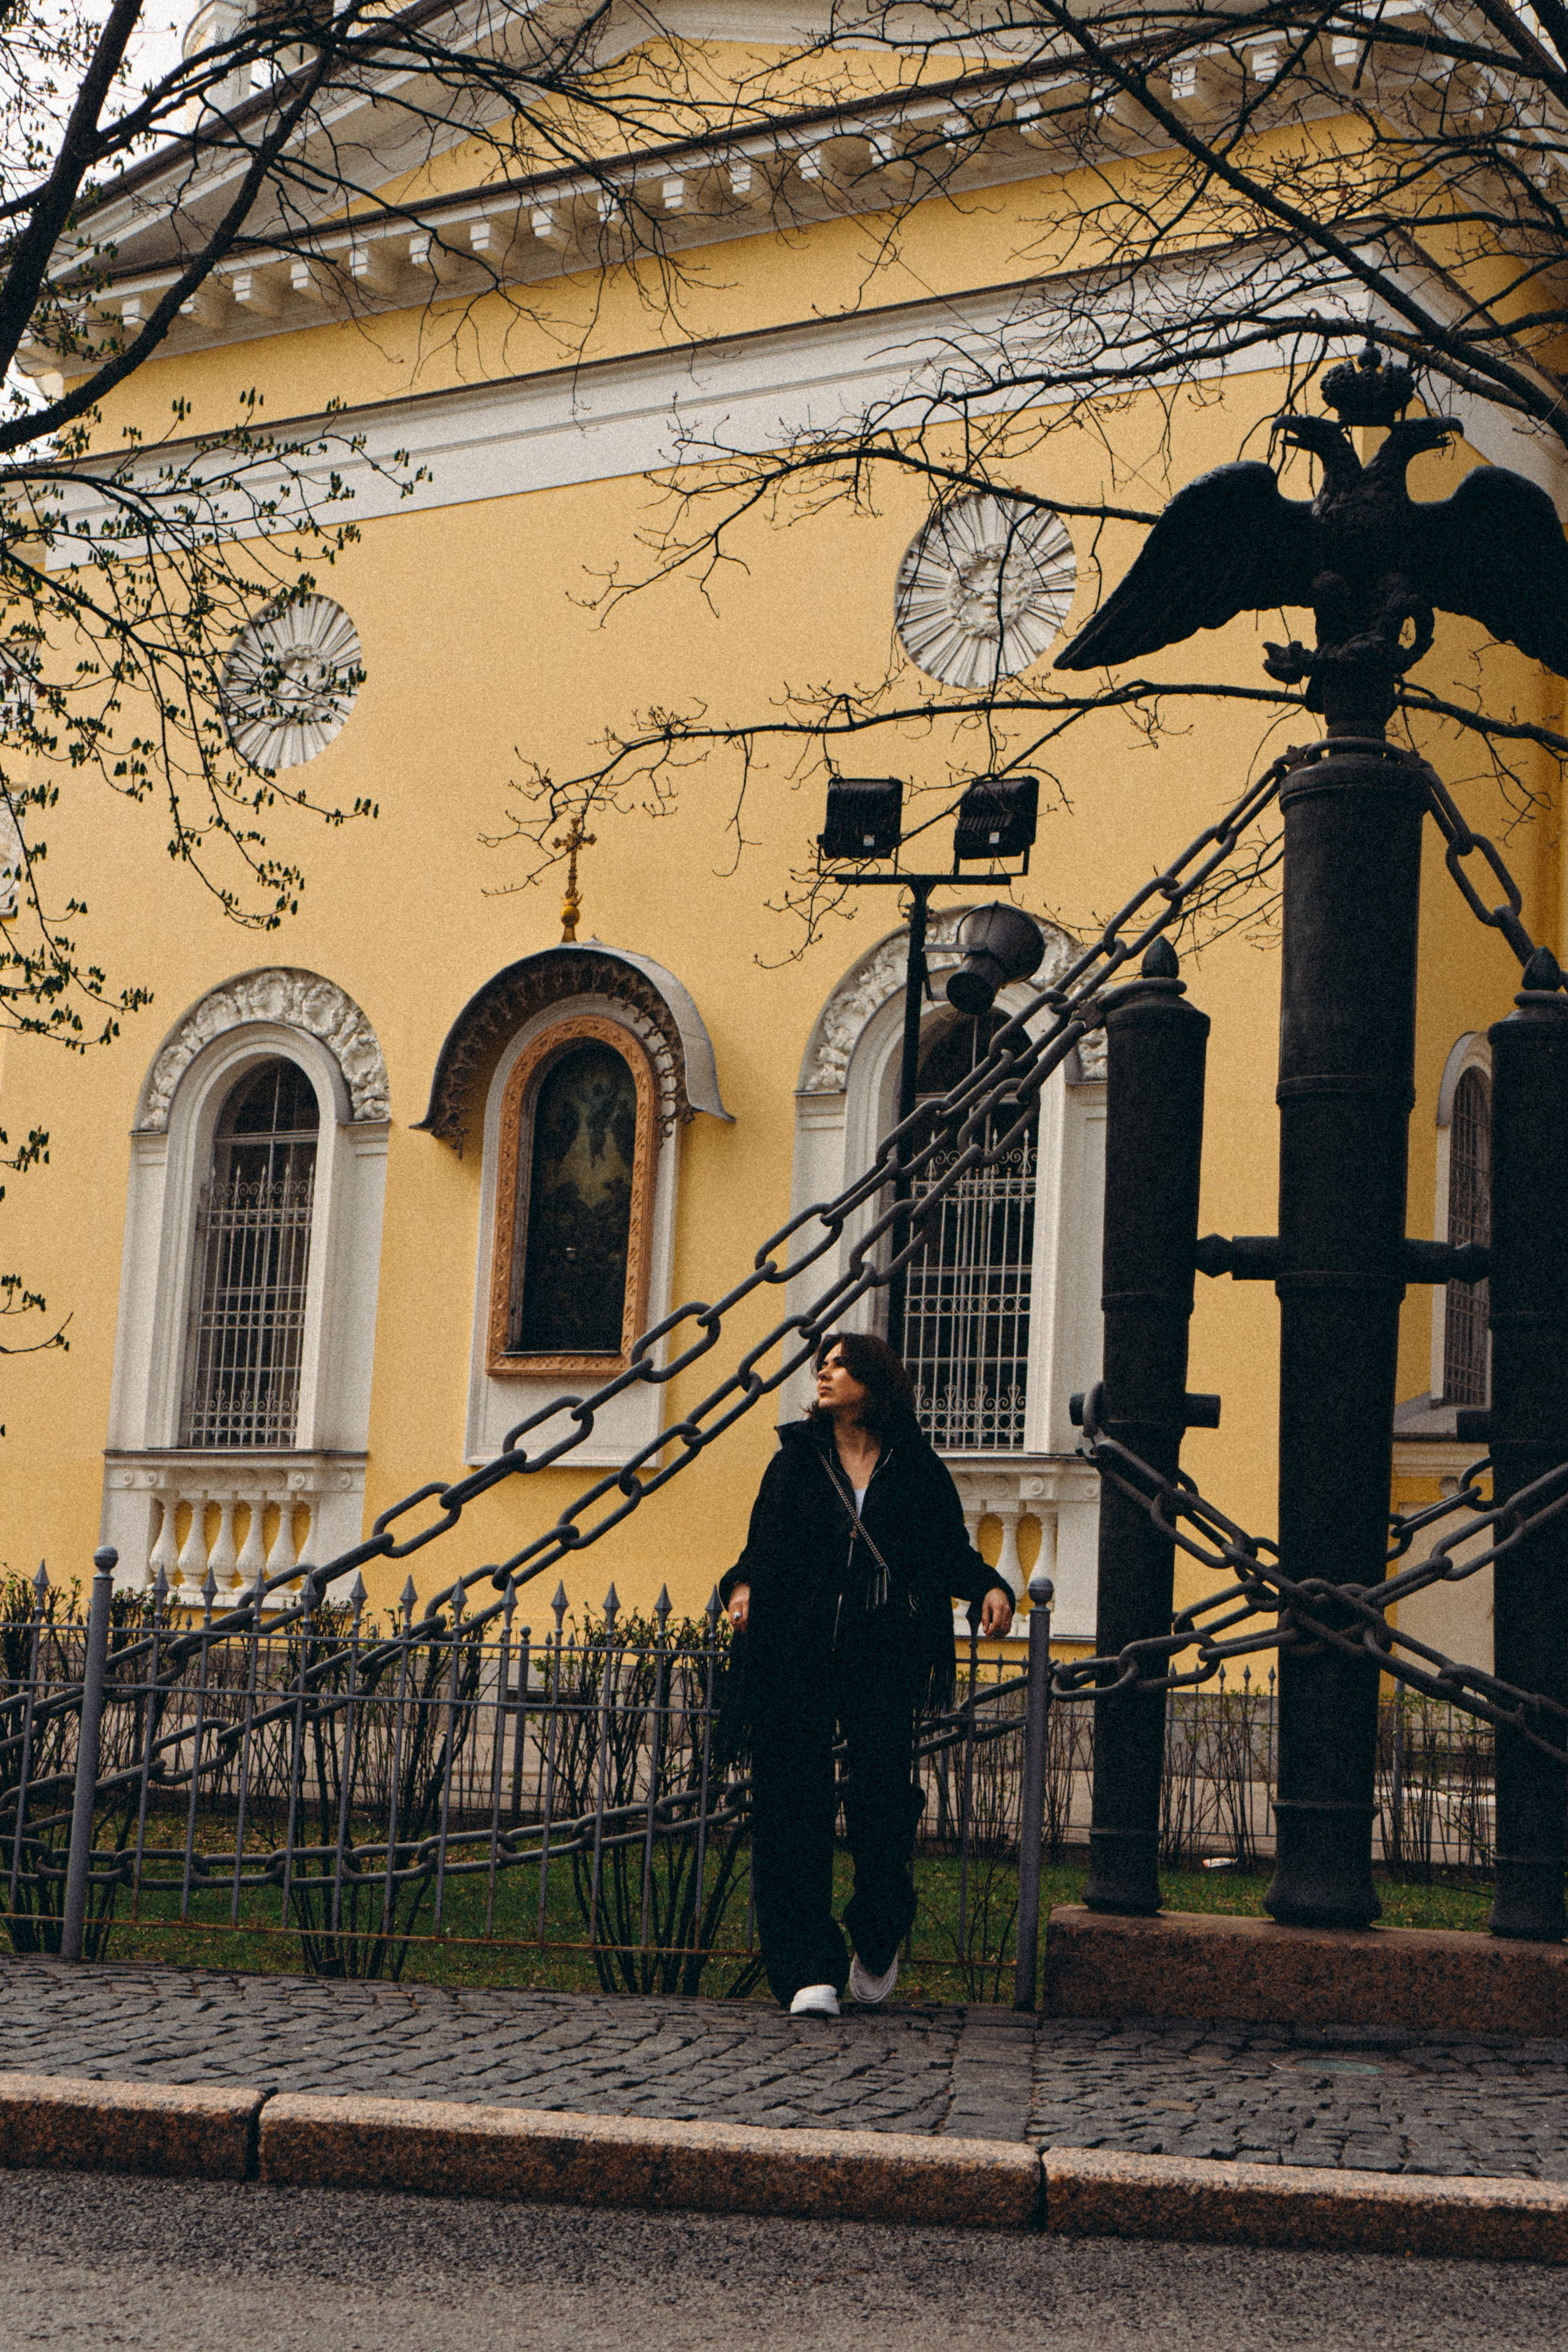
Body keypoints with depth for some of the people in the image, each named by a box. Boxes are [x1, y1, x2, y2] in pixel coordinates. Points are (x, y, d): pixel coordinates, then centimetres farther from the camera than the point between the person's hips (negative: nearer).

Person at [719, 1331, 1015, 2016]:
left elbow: (954, 1551, 15)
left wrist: (988, 1588, -4)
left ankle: (877, 1945, 13)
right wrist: (742, 1587, -7)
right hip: (795, 1657, 1)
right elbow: (761, 1550, 13)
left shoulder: (917, 1471, 11)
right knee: (794, 1808, -4)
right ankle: (808, 1969, 1)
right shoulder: (795, 1462, 14)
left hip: (883, 1657, -1)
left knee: (881, 1793, -12)